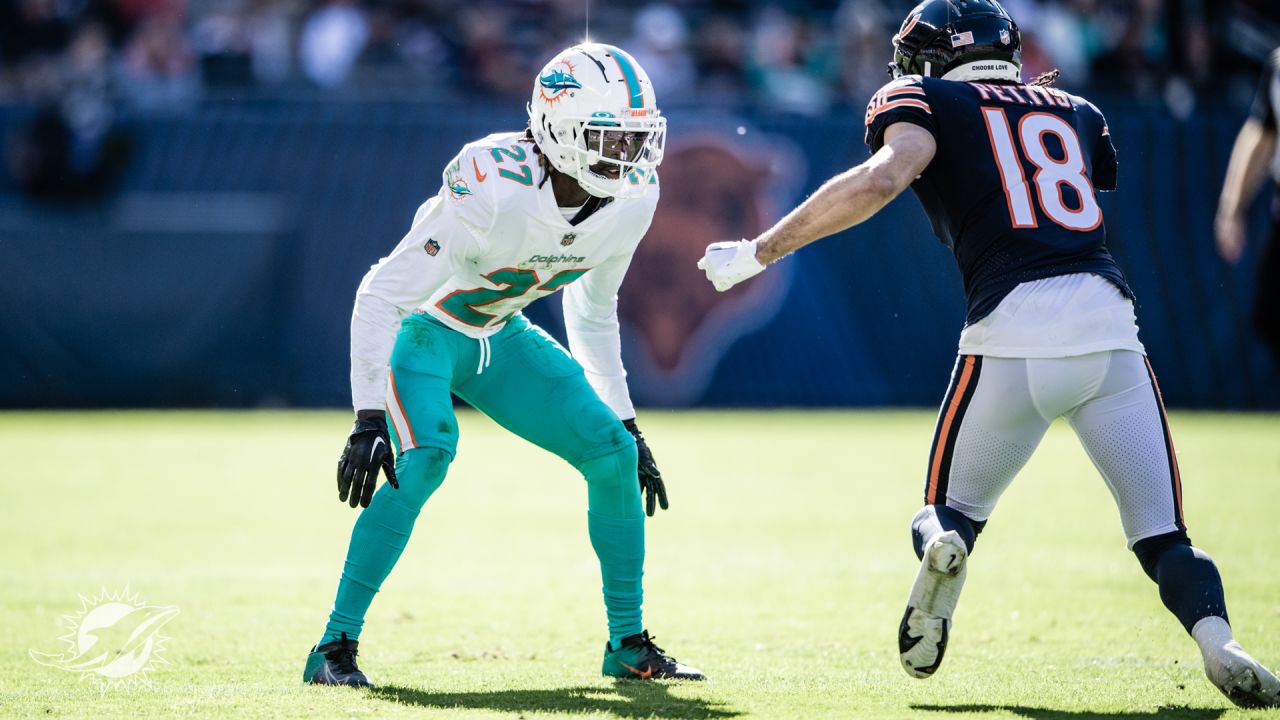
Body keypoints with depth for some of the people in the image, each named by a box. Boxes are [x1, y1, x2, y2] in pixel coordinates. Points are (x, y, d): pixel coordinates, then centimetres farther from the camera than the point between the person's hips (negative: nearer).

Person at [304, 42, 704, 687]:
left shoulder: (630, 199, -13)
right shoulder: (493, 190, -35)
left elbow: (594, 312, 7)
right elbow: (380, 296, -31)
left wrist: (625, 422, 9)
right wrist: (369, 420, -37)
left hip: (501, 337, 6)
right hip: (424, 329, -6)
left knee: (614, 454, -6)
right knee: (426, 457, -30)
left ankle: (628, 646, 9)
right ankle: (335, 647, -21)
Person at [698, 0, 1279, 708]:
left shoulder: (925, 98, 12)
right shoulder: (1073, 110, 26)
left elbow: (882, 178, -7)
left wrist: (759, 251, -3)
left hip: (1013, 330, -3)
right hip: (1109, 321, 3)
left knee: (951, 510, 16)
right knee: (1163, 535, 8)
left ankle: (942, 545, -19)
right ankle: (1218, 644, -20)